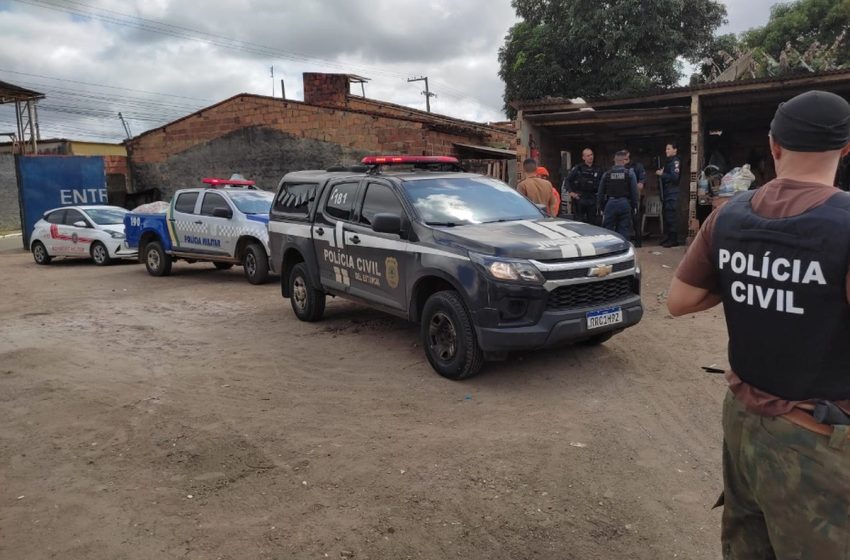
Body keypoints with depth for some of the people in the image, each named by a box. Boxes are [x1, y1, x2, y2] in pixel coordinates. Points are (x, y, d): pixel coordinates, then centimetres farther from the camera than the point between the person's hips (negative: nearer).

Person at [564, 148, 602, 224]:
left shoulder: (597, 170, 8)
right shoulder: (578, 169, 0)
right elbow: (567, 180, 1)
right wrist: (570, 192, -8)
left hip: (592, 200, 3)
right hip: (579, 198, -2)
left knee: (593, 221, 6)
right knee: (579, 220, 1)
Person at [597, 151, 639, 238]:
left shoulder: (606, 174, 5)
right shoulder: (630, 173, 0)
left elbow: (600, 193, 7)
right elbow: (634, 192, -3)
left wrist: (602, 207, 15)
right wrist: (634, 207, 5)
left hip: (610, 204, 1)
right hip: (625, 204, -1)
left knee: (608, 229, 5)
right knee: (624, 230, 4)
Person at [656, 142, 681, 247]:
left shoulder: (675, 162, -9)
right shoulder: (669, 161, 19)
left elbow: (674, 177, -20)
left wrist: (662, 174, -17)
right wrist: (660, 174, 8)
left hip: (672, 194, -10)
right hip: (666, 193, 10)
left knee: (672, 217, -9)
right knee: (666, 216, 11)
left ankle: (674, 240, -7)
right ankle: (668, 237, 18)